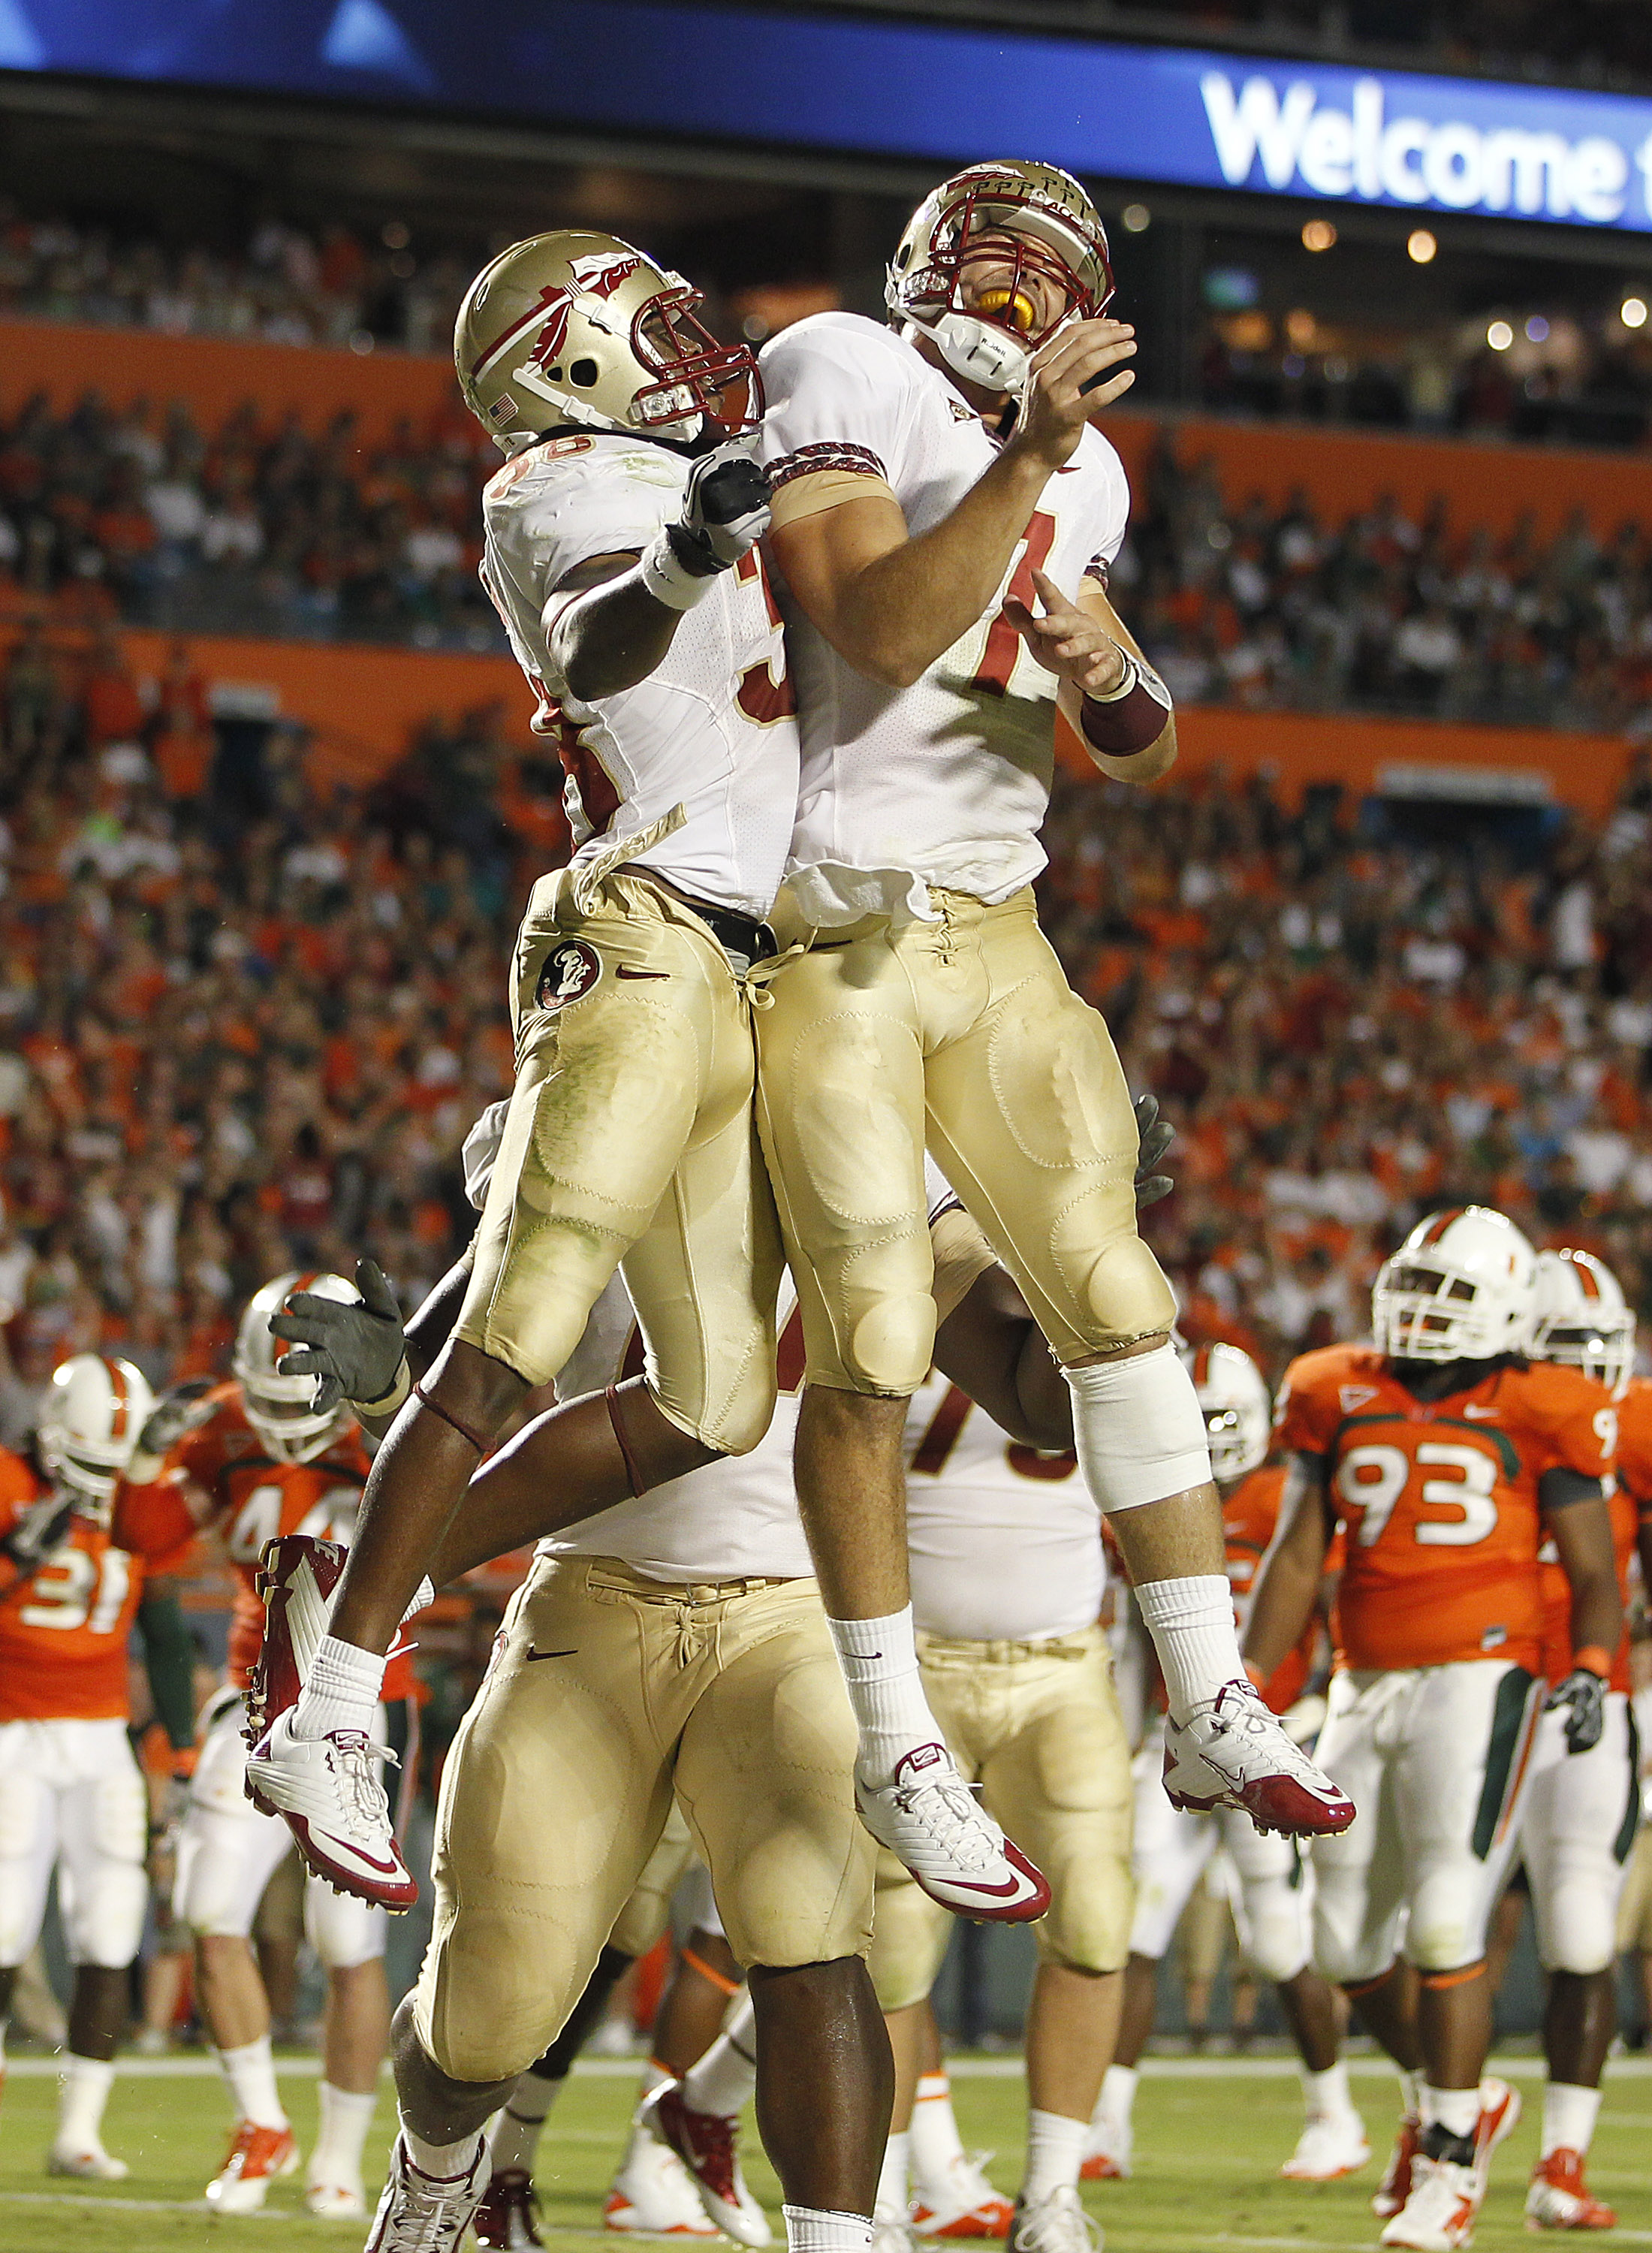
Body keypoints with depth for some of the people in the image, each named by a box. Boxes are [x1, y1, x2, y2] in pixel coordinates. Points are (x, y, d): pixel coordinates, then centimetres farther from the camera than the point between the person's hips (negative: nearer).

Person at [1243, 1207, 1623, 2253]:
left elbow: (1595, 1576, 2)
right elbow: (1297, 1562, 13)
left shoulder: (1538, 1417, -2)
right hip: (1367, 1686, 6)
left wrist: (1591, 1669, -17)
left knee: (1446, 1928, -13)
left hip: (1479, 1683, -5)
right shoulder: (1342, 1402, 10)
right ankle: (1453, 2098, 34)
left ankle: (1449, 2166, -1)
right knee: (1350, 1940, 11)